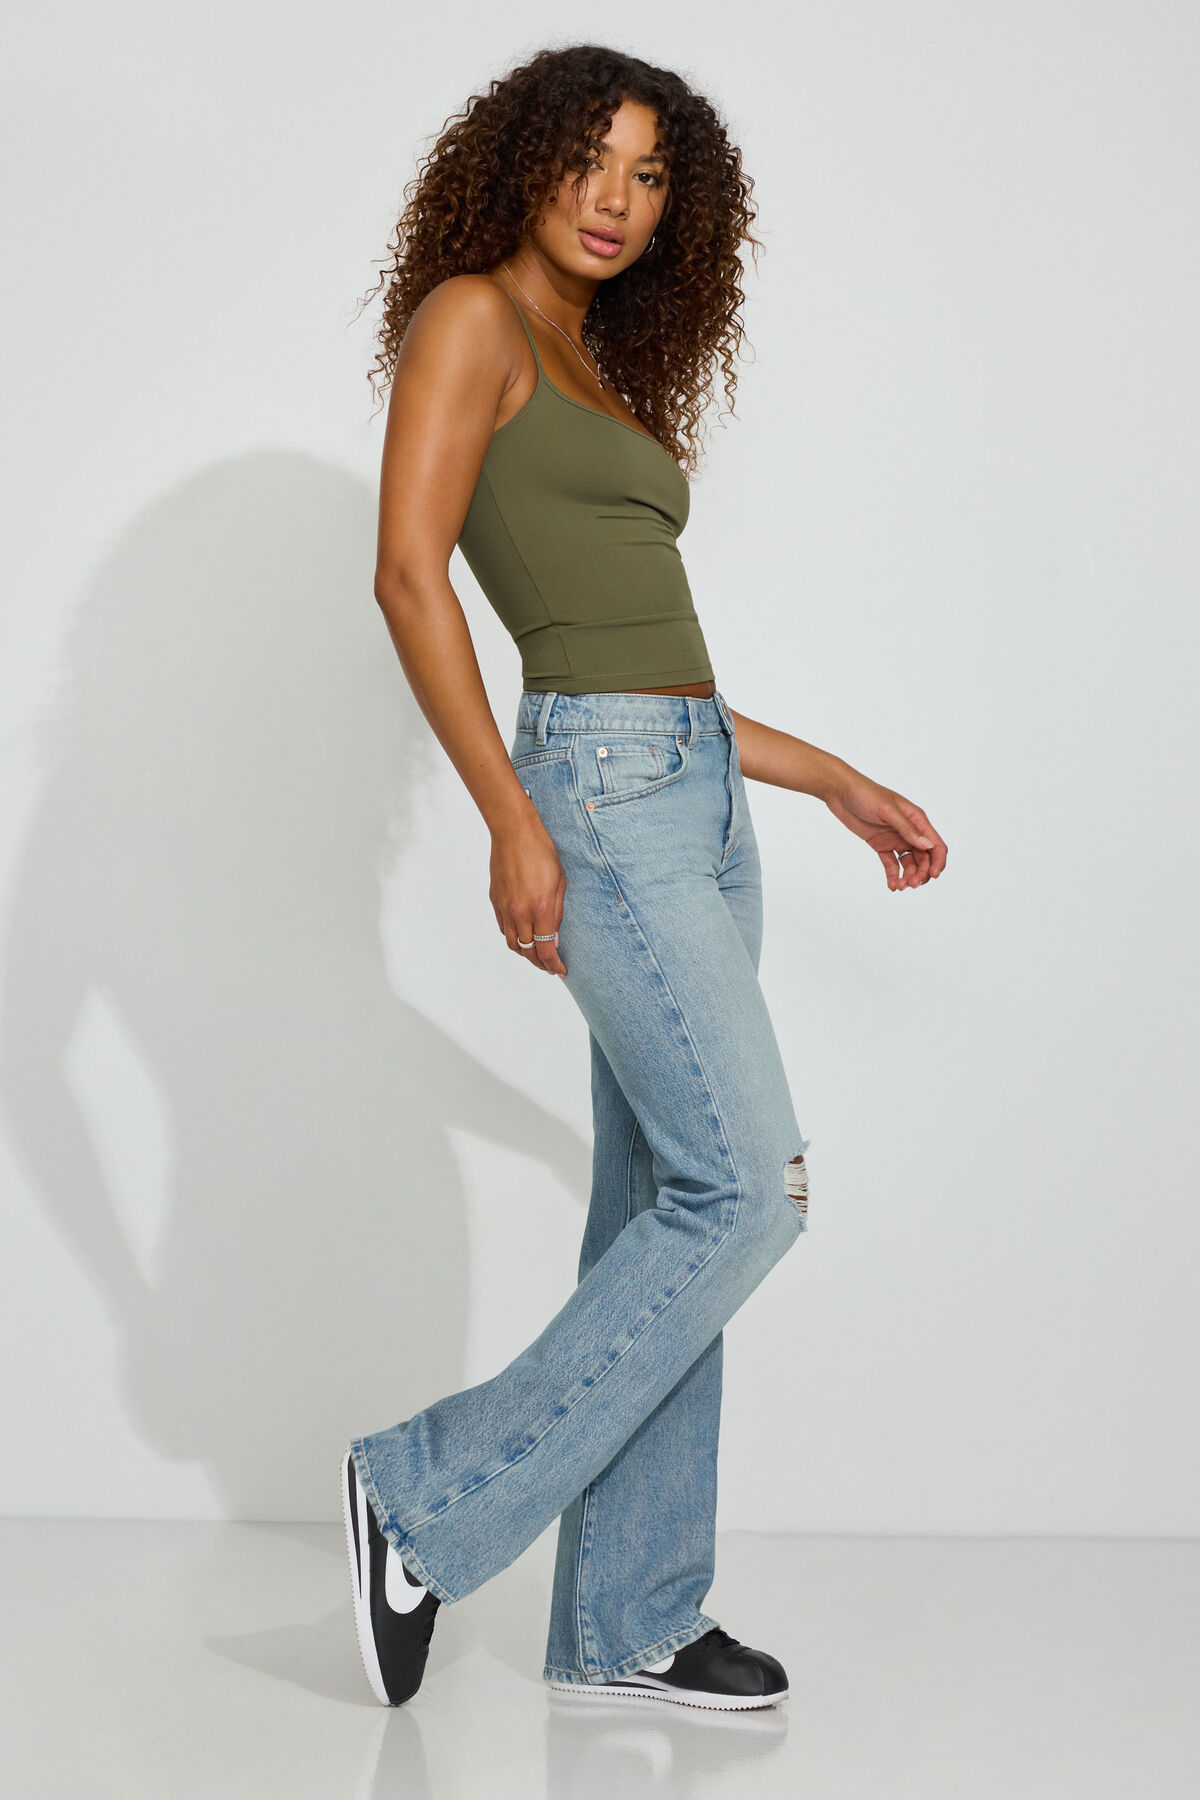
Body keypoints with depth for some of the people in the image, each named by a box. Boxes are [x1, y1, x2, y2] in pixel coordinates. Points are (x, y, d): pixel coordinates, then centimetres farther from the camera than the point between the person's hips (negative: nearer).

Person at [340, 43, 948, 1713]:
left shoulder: (604, 380, 23)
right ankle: (432, 1499, -4)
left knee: (666, 1216, 6)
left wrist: (842, 784, 22)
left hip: (695, 797, 8)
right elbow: (408, 571, -12)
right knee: (750, 1185, -14)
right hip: (597, 789, -8)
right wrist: (511, 817, -19)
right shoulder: (472, 320, 0)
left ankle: (629, 1621, 13)